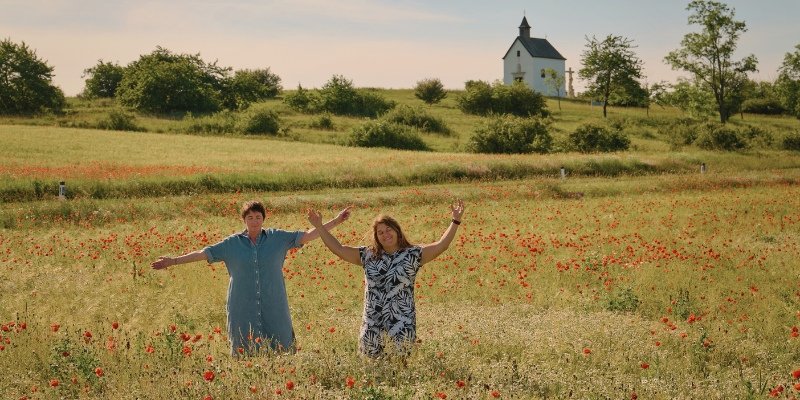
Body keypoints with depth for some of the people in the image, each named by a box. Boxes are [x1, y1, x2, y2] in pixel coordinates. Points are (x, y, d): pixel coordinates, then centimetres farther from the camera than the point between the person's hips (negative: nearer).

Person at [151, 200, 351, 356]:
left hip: (274, 309, 0)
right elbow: (204, 253, 4)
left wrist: (335, 222, -4)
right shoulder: (232, 243, 3)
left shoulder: (277, 238, 2)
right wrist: (174, 261, 1)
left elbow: (307, 236, 1)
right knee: (244, 352, 6)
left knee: (280, 347, 2)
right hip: (243, 310, 0)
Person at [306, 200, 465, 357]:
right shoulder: (368, 255, 9)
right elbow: (338, 249, 9)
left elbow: (440, 246, -7)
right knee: (370, 357, 8)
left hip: (401, 317, -3)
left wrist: (455, 221, -15)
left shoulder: (412, 254, 1)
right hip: (372, 318, 3)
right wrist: (319, 226, 5)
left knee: (402, 353, -9)